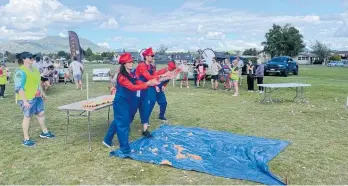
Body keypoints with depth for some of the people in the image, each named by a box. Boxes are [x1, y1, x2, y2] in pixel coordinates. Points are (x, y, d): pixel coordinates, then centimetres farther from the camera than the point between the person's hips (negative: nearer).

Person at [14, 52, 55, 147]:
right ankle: (26, 139, 10)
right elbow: (19, 88, -20)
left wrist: (42, 93, 24)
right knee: (27, 116, -1)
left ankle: (44, 132, 34)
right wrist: (24, 101, -24)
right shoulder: (21, 71, -16)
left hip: (37, 97, 9)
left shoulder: (34, 69, 11)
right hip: (27, 98, -9)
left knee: (41, 113, 17)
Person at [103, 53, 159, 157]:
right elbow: (132, 87, -29)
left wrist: (152, 83, -15)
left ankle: (107, 140, 37)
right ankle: (125, 150, 0)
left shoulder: (132, 75, 7)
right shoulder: (121, 76, -20)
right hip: (121, 103, -9)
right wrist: (148, 84, -33)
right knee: (122, 125, -5)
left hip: (128, 102, 9)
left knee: (118, 122, 20)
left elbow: (140, 83, 1)